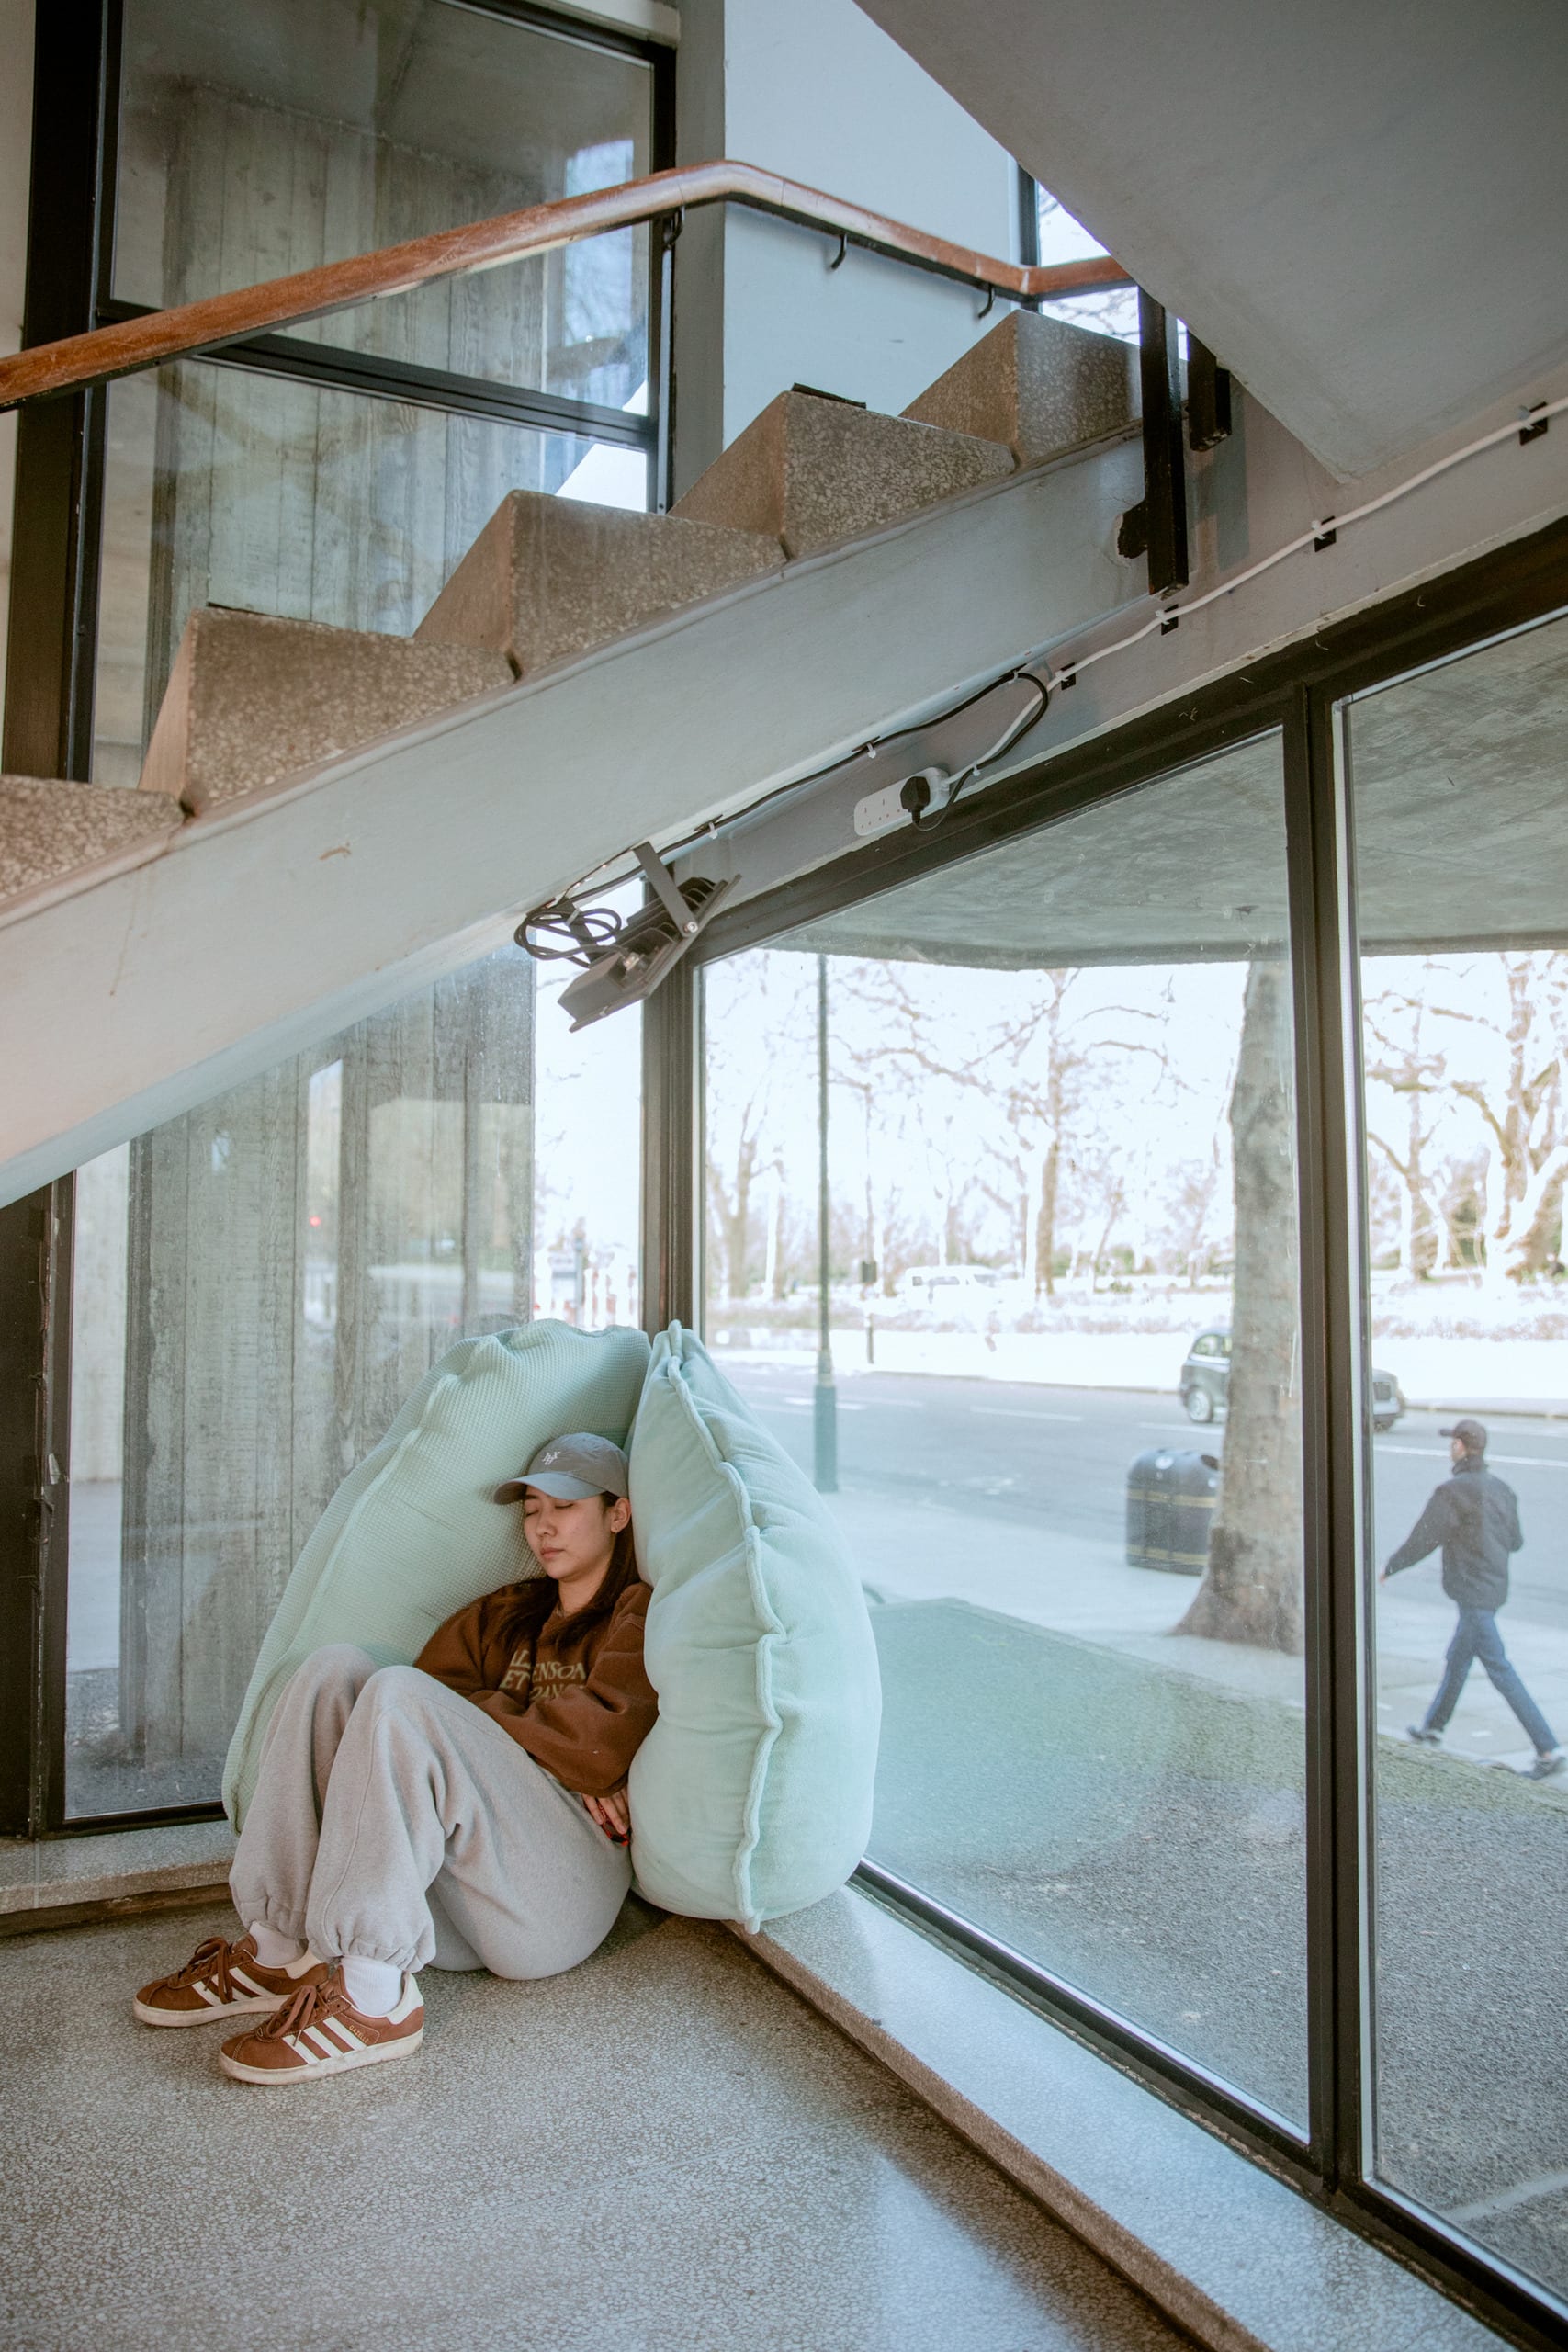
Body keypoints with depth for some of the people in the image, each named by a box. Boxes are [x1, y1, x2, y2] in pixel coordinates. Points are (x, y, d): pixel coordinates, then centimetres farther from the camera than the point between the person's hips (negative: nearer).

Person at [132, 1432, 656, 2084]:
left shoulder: (641, 1611, 6)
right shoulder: (503, 1615, 25)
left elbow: (600, 1737, -11)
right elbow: (437, 1681, 7)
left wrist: (472, 1714, 0)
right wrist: (559, 1765, -6)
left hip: (564, 1897, -6)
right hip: (454, 1906, 6)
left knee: (398, 1693, -24)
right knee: (336, 1669, -8)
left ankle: (374, 1997, -25)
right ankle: (279, 1951, -14)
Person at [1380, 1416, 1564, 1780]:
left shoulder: (1452, 1492, -20)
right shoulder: (1501, 1489, 5)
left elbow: (1422, 1541, -14)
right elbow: (1514, 1541, 14)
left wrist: (1389, 1568, 1)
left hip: (1472, 1593, -9)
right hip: (1494, 1587, 9)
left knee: (1501, 1671, -4)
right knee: (1458, 1657, 21)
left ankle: (1548, 1750, -4)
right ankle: (1433, 1727, 36)